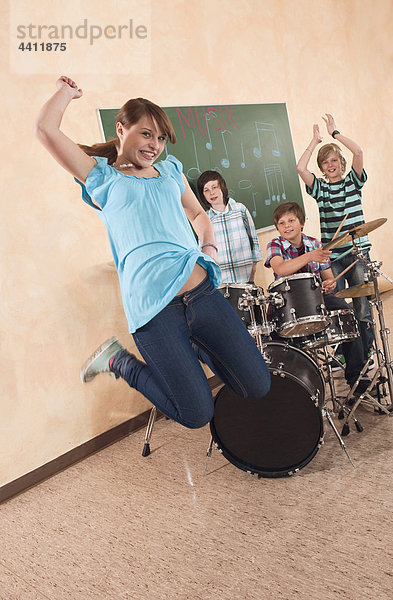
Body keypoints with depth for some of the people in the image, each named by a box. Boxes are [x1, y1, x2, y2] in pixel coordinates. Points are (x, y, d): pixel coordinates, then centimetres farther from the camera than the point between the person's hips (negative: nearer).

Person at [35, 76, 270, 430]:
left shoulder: (170, 170, 21)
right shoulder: (103, 177, 7)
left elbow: (198, 214, 32)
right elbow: (46, 129, -3)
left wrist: (209, 247, 11)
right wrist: (67, 91, 17)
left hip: (201, 290, 6)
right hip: (153, 307, -5)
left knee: (258, 386, 4)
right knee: (197, 414, -3)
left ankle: (191, 346, 27)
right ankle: (118, 361, 18)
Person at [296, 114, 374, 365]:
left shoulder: (353, 181, 7)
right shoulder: (319, 187, 8)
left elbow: (358, 152, -9)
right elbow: (301, 168, -8)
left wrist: (335, 133, -1)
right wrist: (316, 140, 1)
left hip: (358, 251, -1)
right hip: (331, 255, 1)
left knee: (362, 307, 0)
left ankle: (367, 354, 14)